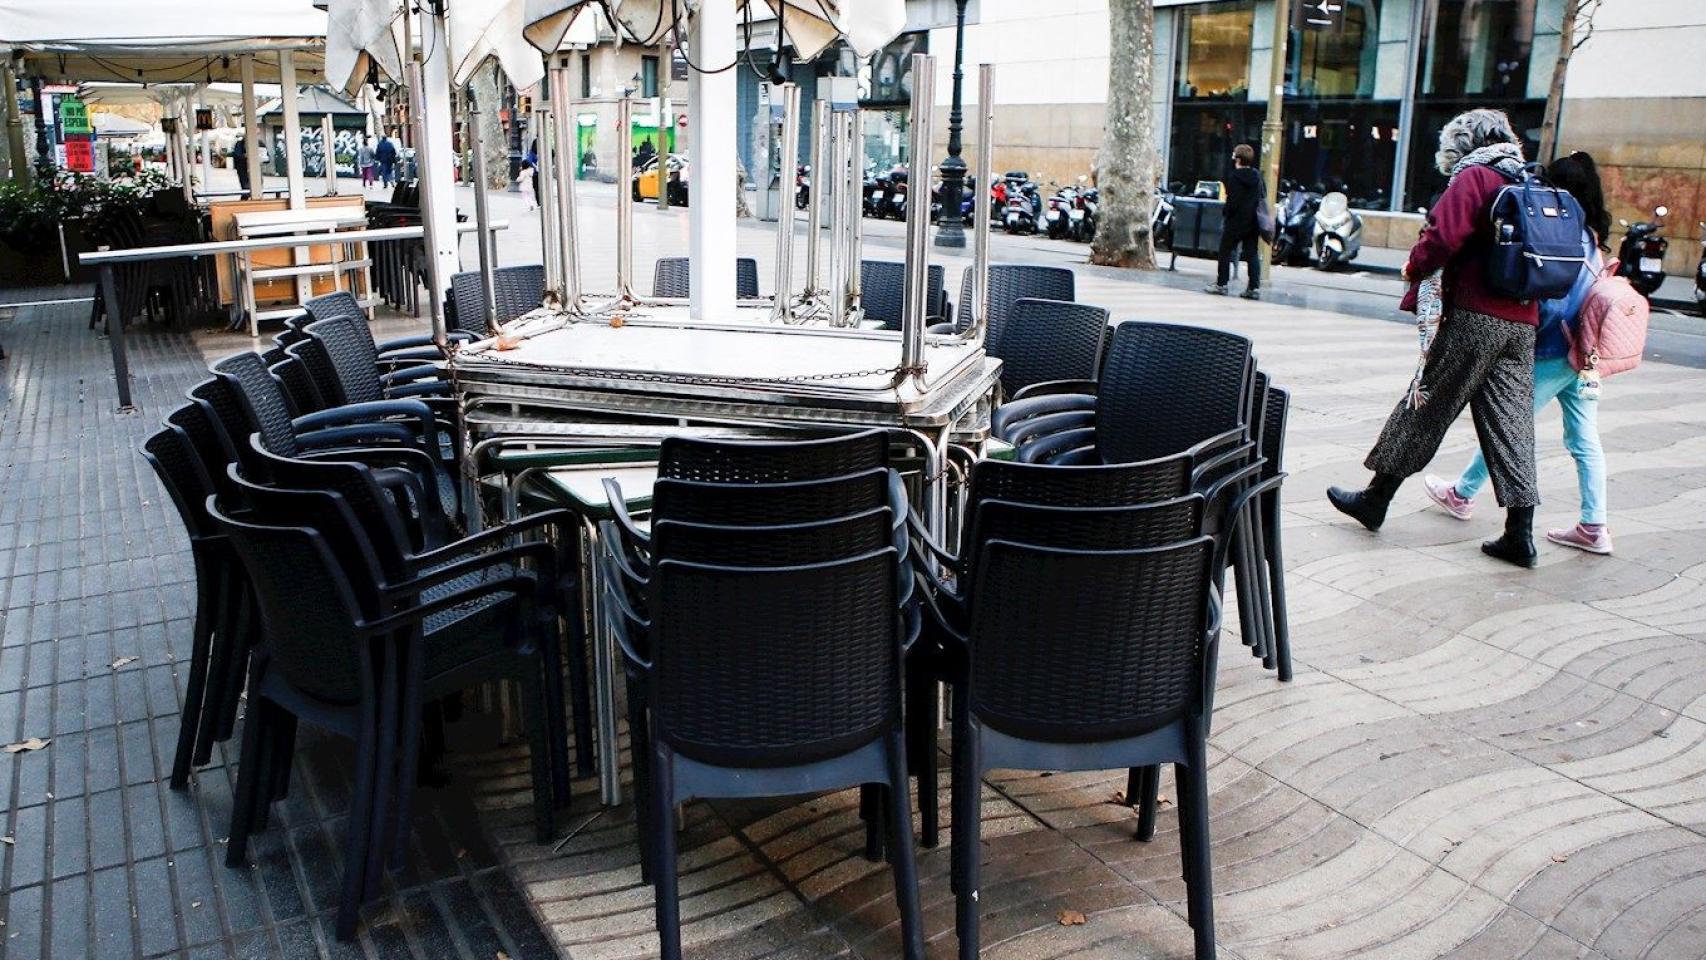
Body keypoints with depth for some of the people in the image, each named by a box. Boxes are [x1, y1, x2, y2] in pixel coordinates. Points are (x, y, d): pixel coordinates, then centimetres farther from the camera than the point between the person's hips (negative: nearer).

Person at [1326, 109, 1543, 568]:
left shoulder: (1473, 178, -4)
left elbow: (1442, 236, -17)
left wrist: (1415, 268, 2)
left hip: (1475, 317, -6)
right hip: (1523, 321, 6)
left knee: (1426, 406, 3)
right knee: (1511, 420, 6)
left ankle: (1376, 498, 15)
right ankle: (1520, 534, 4)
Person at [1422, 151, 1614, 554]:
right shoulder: (1593, 239, 9)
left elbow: (1550, 304, -21)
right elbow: (1591, 297, 16)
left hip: (1551, 355, -8)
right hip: (1583, 355, 8)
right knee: (1585, 441, 8)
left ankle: (1462, 495, 22)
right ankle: (1594, 527, 11)